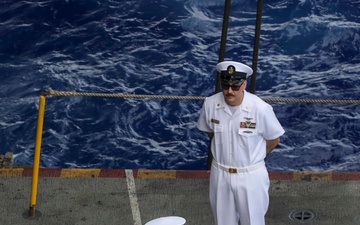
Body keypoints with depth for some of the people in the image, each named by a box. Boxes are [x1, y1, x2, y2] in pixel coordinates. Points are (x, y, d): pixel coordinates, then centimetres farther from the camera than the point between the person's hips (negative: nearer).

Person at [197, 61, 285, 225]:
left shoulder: (261, 108, -24)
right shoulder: (210, 104, -15)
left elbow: (274, 139, -6)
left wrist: (254, 157, 6)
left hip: (251, 176, -2)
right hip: (220, 174, 3)